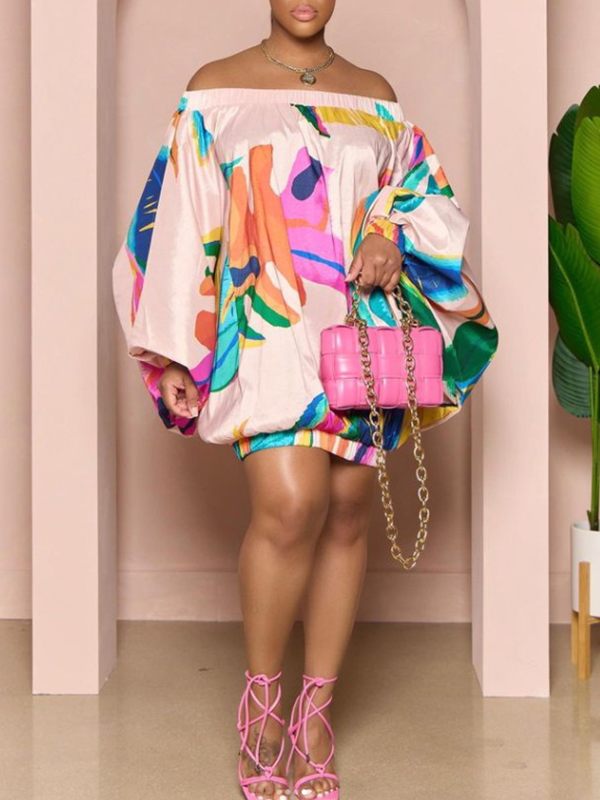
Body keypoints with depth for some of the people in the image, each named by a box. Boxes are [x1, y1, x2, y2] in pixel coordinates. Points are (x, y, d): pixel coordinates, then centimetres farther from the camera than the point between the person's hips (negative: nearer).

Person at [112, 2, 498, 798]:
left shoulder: (376, 96, 16)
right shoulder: (216, 88, 8)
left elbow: (426, 195, 20)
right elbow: (182, 221, 4)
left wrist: (394, 239, -4)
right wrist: (173, 352, -1)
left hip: (364, 331, 4)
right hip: (265, 328, -3)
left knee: (347, 515, 1)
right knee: (291, 505, -19)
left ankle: (316, 714, 13)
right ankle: (261, 702, 2)